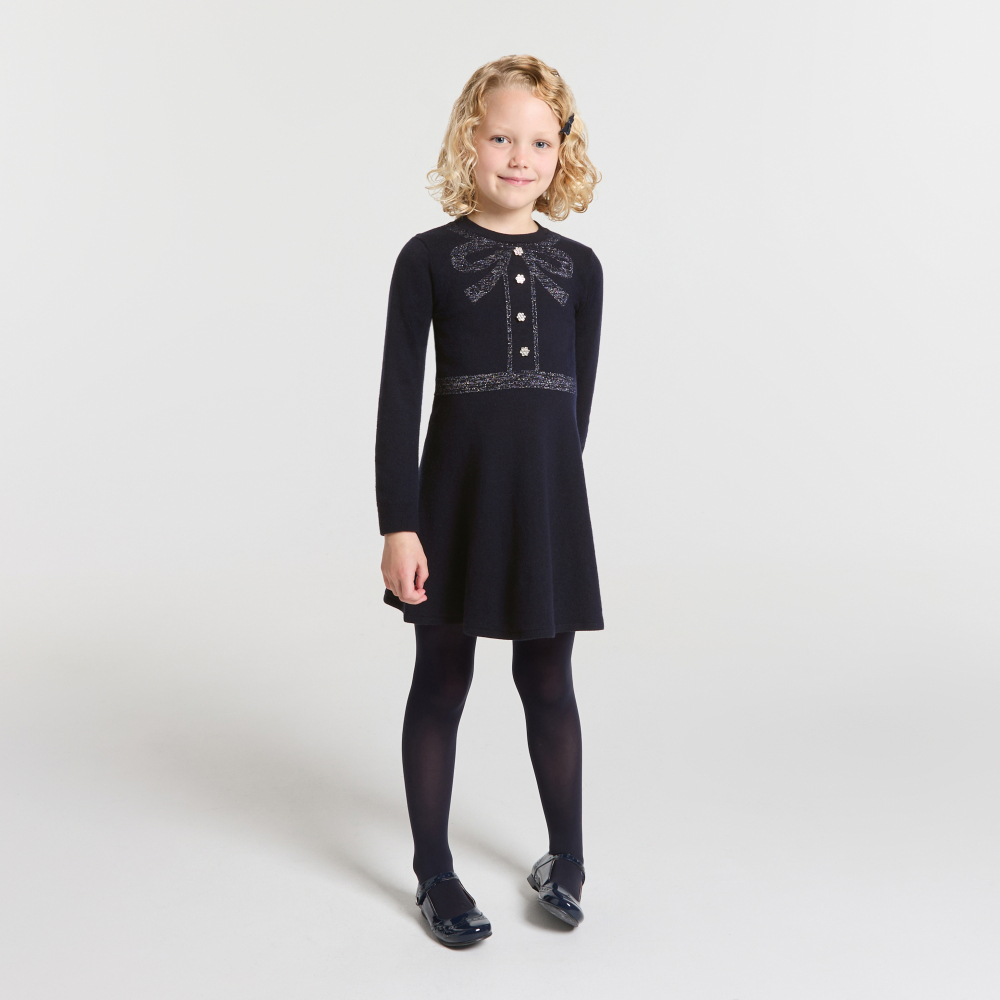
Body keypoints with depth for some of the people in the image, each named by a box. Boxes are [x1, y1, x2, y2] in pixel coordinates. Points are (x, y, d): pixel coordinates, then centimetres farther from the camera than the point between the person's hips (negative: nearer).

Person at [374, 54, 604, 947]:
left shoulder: (578, 266, 5)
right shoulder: (429, 258, -3)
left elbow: (577, 395, 11)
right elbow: (399, 398, -6)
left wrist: (548, 480, 11)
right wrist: (398, 525, -11)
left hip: (551, 497, 2)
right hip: (454, 495, -2)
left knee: (548, 681, 12)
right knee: (442, 682, 8)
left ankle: (567, 857, 30)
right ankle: (435, 873, 25)